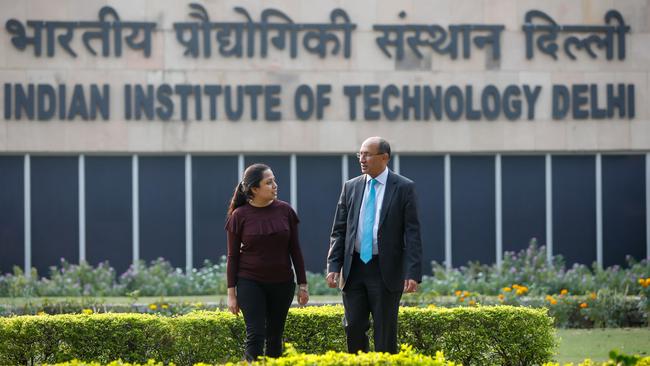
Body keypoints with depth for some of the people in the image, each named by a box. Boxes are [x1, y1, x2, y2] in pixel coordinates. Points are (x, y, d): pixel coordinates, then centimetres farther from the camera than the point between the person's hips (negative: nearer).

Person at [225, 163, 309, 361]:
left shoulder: (285, 211, 0)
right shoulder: (240, 216, -6)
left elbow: (295, 250, 5)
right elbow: (232, 256, -1)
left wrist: (303, 285, 4)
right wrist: (231, 293, -4)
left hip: (281, 284, 3)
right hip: (250, 283, -3)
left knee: (275, 336, 8)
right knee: (255, 335, -10)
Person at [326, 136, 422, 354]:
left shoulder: (404, 188, -3)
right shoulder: (351, 187, 9)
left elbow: (412, 234, -6)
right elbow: (339, 231, 10)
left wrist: (413, 274, -14)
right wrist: (333, 266, -1)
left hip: (386, 271, -3)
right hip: (354, 269, 4)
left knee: (385, 335, 0)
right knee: (354, 328, 2)